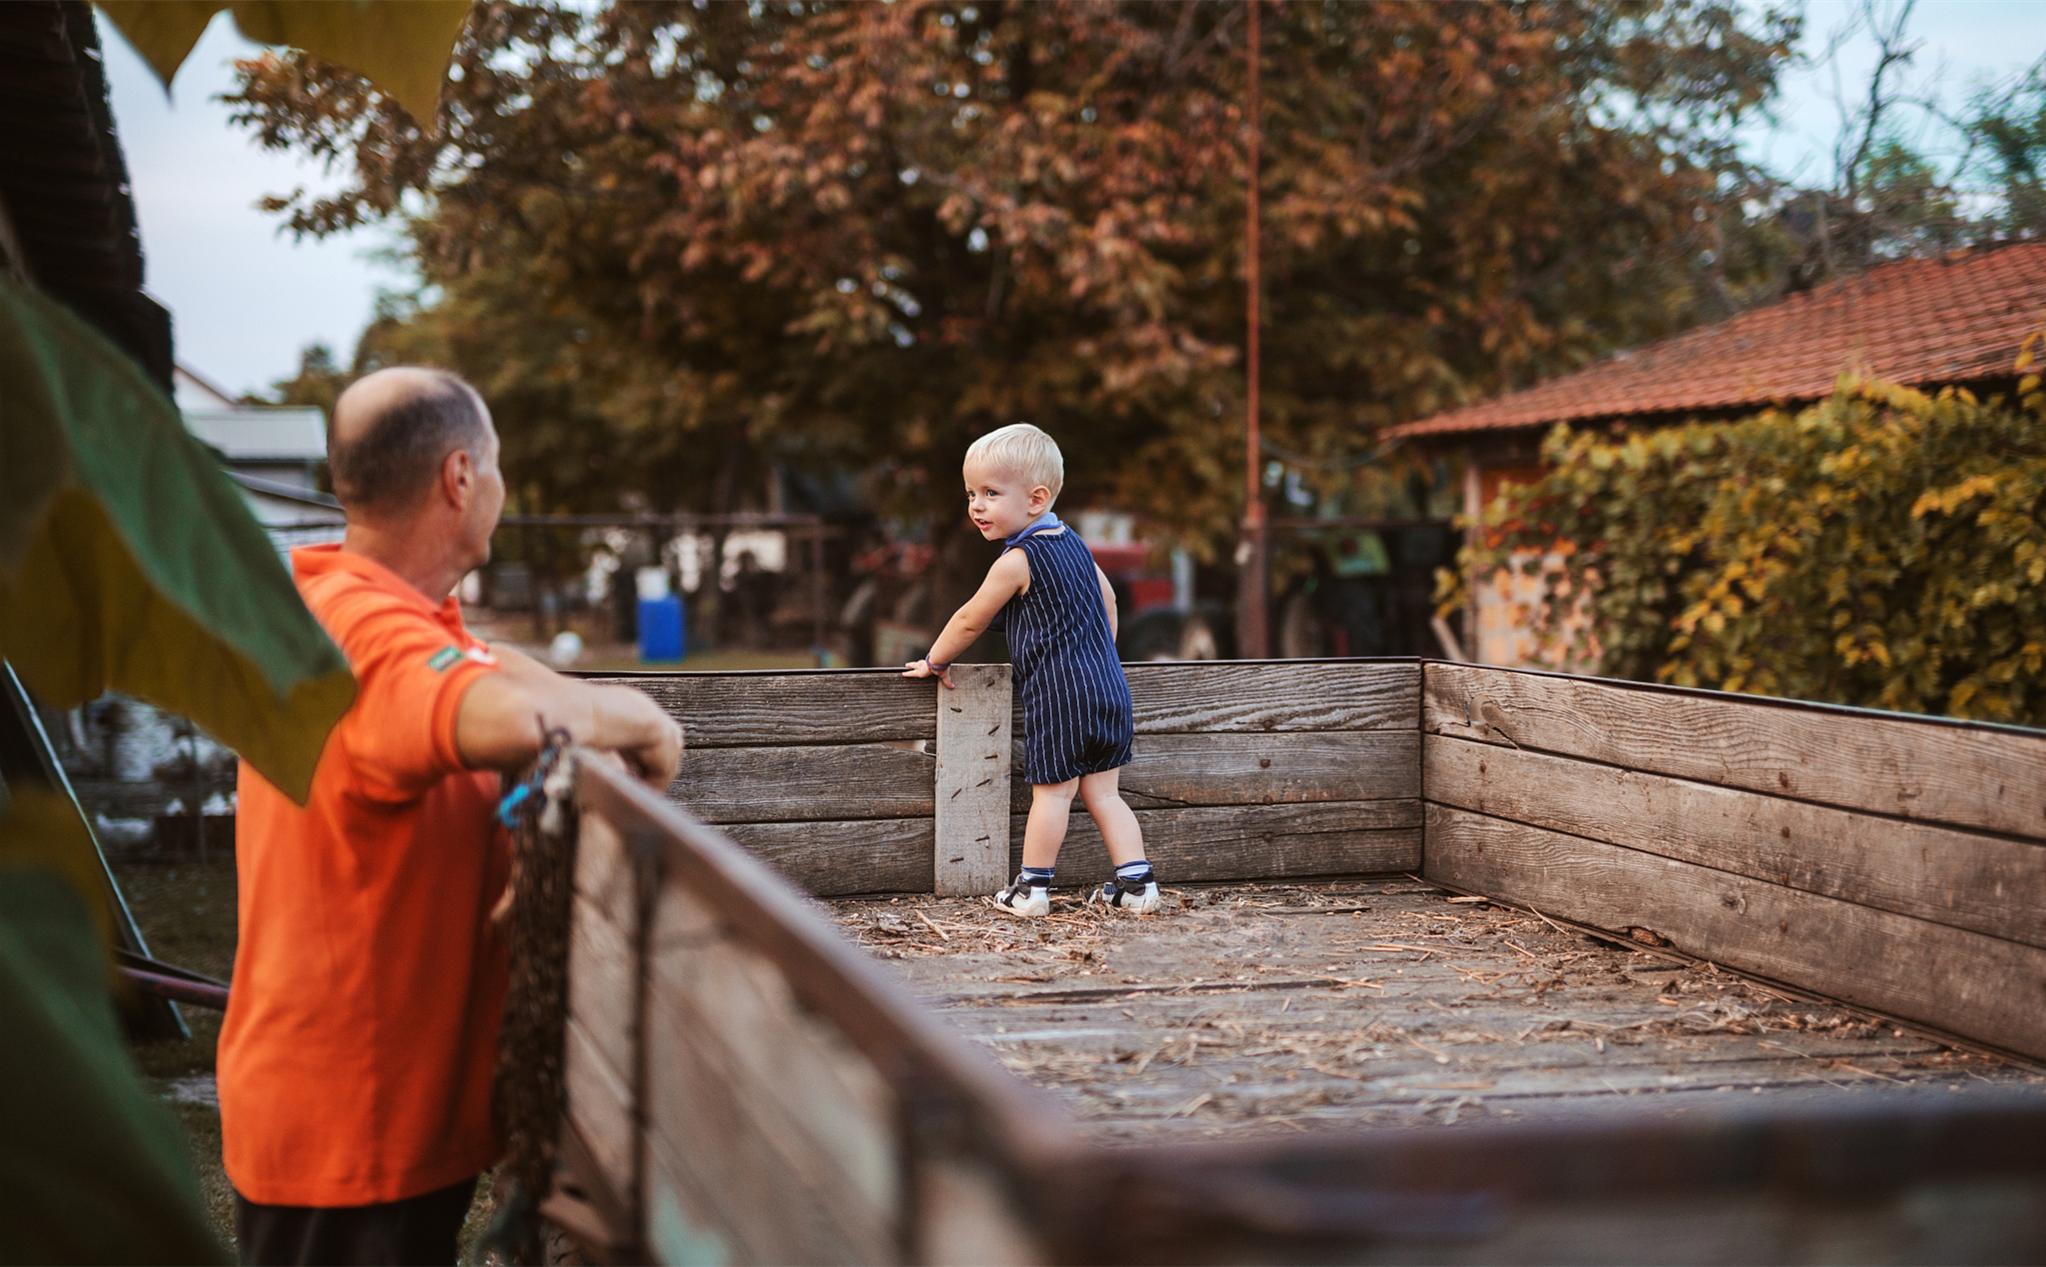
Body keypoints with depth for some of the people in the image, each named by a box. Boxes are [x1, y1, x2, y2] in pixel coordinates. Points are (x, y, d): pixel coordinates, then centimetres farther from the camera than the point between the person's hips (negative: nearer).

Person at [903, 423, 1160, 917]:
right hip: (1109, 686, 8)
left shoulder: (1016, 560, -10)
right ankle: (1137, 883, 5)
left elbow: (970, 620, -2)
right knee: (1103, 792, 10)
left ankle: (1032, 890, 4)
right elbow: (1108, 602, 26)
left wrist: (934, 661, 13)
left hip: (1058, 694, -8)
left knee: (1052, 790, -3)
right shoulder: (1073, 543, 15)